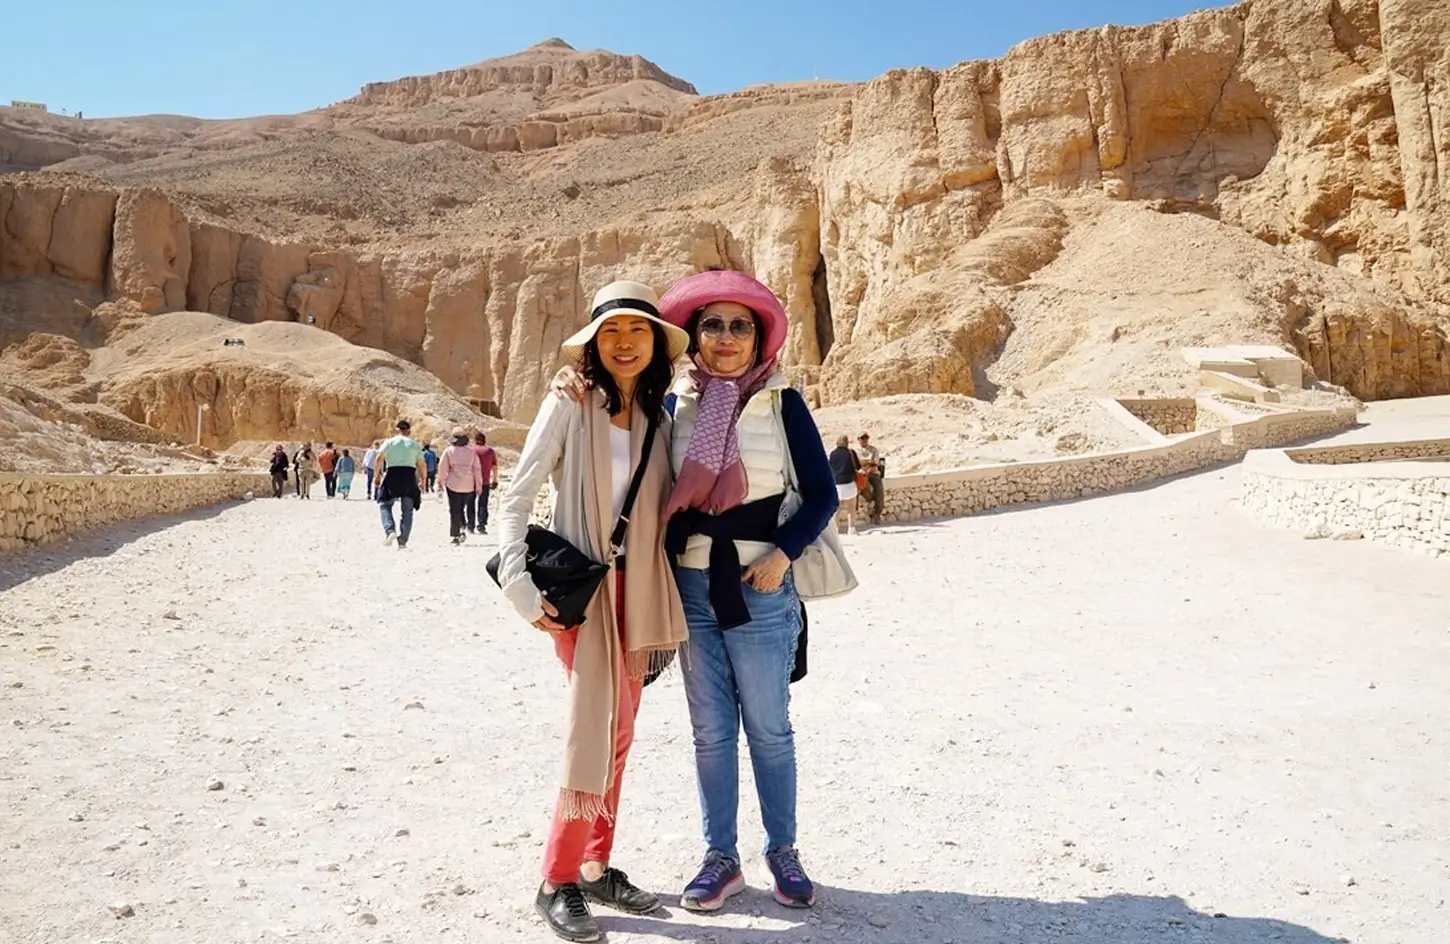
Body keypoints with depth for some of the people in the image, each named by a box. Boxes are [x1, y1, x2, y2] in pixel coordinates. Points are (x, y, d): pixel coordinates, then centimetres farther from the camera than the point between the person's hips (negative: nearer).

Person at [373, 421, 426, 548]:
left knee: (384, 504, 11)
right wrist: (423, 482, 18)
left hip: (392, 476, -1)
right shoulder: (415, 445, 11)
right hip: (410, 477, 2)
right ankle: (402, 541, 4)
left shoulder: (389, 442, 6)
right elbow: (422, 466, 8)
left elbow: (378, 460, -4)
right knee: (407, 510, 8)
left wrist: (377, 476, 5)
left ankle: (389, 530, -13)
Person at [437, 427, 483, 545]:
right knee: (468, 508, 13)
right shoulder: (472, 451, 2)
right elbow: (477, 469, 4)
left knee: (454, 511, 3)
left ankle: (455, 535, -1)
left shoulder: (448, 451, -3)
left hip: (453, 485, -2)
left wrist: (440, 483, 10)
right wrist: (479, 485, 10)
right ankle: (462, 528, -6)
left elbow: (442, 468, -1)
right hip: (469, 486, 2)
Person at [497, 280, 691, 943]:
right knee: (595, 729, -9)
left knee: (619, 732, 11)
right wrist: (519, 584, -16)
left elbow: (664, 509, 12)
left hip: (638, 587, 5)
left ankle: (597, 867, 25)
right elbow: (516, 497, -8)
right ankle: (558, 883, 6)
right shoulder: (569, 406, -6)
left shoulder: (656, 417, 8)